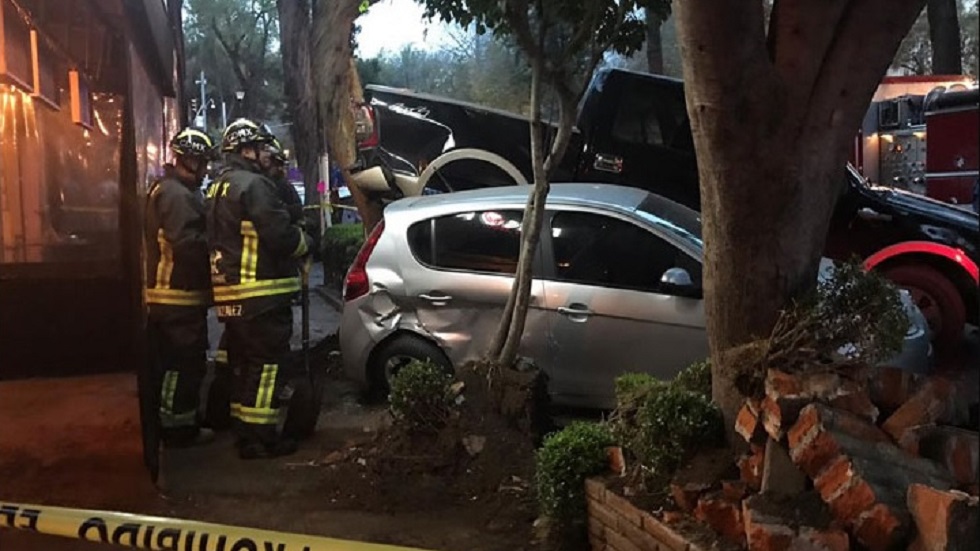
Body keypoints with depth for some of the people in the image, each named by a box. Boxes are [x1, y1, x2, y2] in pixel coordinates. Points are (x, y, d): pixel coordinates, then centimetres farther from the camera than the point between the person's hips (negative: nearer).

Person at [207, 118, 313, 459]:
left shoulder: (217, 189, 19)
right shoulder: (254, 185, -12)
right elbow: (280, 235, -19)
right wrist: (305, 242, 1)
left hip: (229, 294, 10)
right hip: (259, 293, -10)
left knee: (245, 363, 16)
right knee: (267, 364, -4)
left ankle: (244, 432, 22)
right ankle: (260, 437, -1)